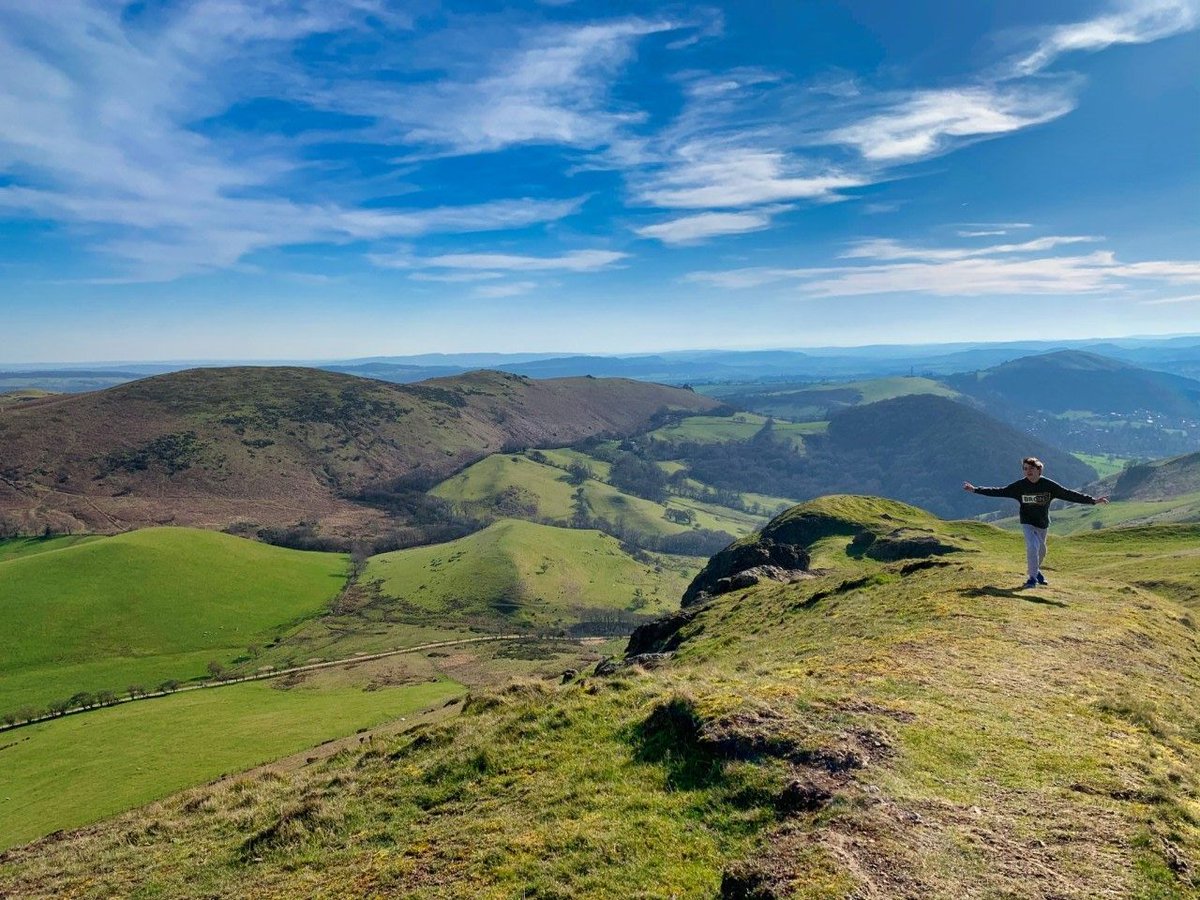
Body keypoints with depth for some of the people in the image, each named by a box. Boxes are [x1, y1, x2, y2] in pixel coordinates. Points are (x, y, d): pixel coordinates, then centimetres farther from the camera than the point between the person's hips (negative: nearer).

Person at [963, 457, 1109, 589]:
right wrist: (975, 490, -17)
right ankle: (1033, 577, -7)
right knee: (1032, 547, -19)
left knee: (1041, 550, 17)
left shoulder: (1049, 485, -12)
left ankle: (1036, 570, 45)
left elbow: (1069, 494, -11)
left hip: (1043, 523, 2)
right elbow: (998, 492, -11)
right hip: (1027, 523, -2)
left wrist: (1093, 500, -16)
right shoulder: (1020, 486, -13)